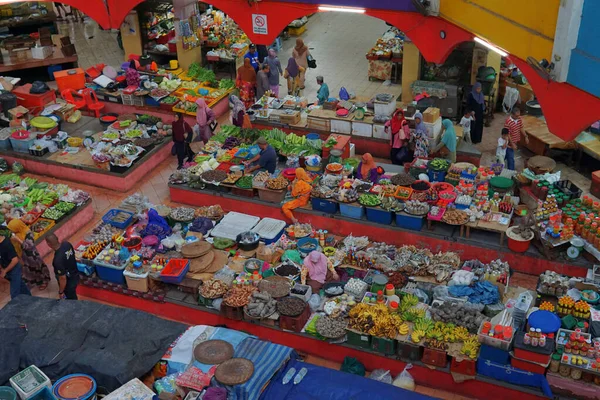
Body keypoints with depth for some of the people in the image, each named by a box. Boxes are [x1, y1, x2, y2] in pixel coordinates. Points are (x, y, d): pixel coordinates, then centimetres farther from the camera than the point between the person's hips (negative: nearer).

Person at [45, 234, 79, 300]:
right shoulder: (67, 244, -18)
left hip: (69, 281, -7)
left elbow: (63, 278, -29)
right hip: (75, 275, 7)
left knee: (71, 299, 20)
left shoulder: (58, 260, -40)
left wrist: (60, 292, -12)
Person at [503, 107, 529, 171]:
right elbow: (507, 134, -24)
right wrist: (512, 144, -24)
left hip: (516, 141, 7)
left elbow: (521, 128, 10)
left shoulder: (519, 119, -6)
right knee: (511, 158, -1)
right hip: (510, 143, -7)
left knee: (509, 156, 25)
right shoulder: (508, 122, -28)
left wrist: (526, 136, 6)